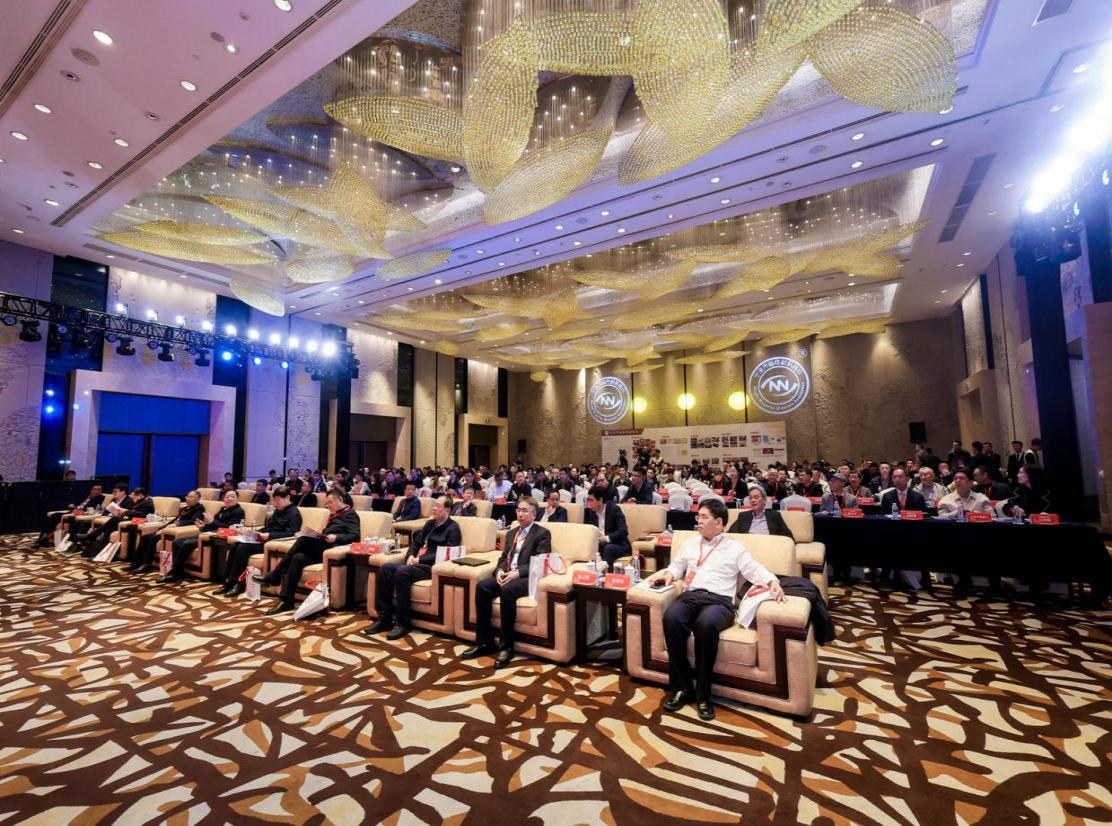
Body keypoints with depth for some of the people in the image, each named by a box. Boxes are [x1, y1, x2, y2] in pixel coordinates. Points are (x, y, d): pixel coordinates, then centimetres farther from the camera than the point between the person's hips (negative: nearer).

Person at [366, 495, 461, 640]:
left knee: (402, 572, -31)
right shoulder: (429, 524, 22)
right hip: (416, 563, 8)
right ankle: (384, 618, -9)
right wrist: (411, 556, 0)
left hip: (431, 567, -8)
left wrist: (419, 560, -16)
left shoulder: (452, 528, -3)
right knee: (385, 568, -13)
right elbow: (416, 542, 23)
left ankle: (403, 622, -21)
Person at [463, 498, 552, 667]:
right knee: (482, 587, -21)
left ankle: (507, 646, -23)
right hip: (506, 574, 6)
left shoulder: (543, 533, 0)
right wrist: (500, 570, -6)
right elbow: (503, 557, 17)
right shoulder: (511, 533, 22)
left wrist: (517, 572, -21)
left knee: (507, 590, -36)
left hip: (527, 578, -6)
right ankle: (484, 642, -12)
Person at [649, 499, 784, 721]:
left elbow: (754, 569, 7)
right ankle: (682, 687, -19)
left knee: (706, 624, -39)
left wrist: (773, 581, -12)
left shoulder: (734, 547, 16)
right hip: (690, 596, 3)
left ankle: (702, 694, -21)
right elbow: (677, 566, 31)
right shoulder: (690, 543, 26)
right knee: (671, 618, -33)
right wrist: (669, 574, 9)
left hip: (719, 600, -3)